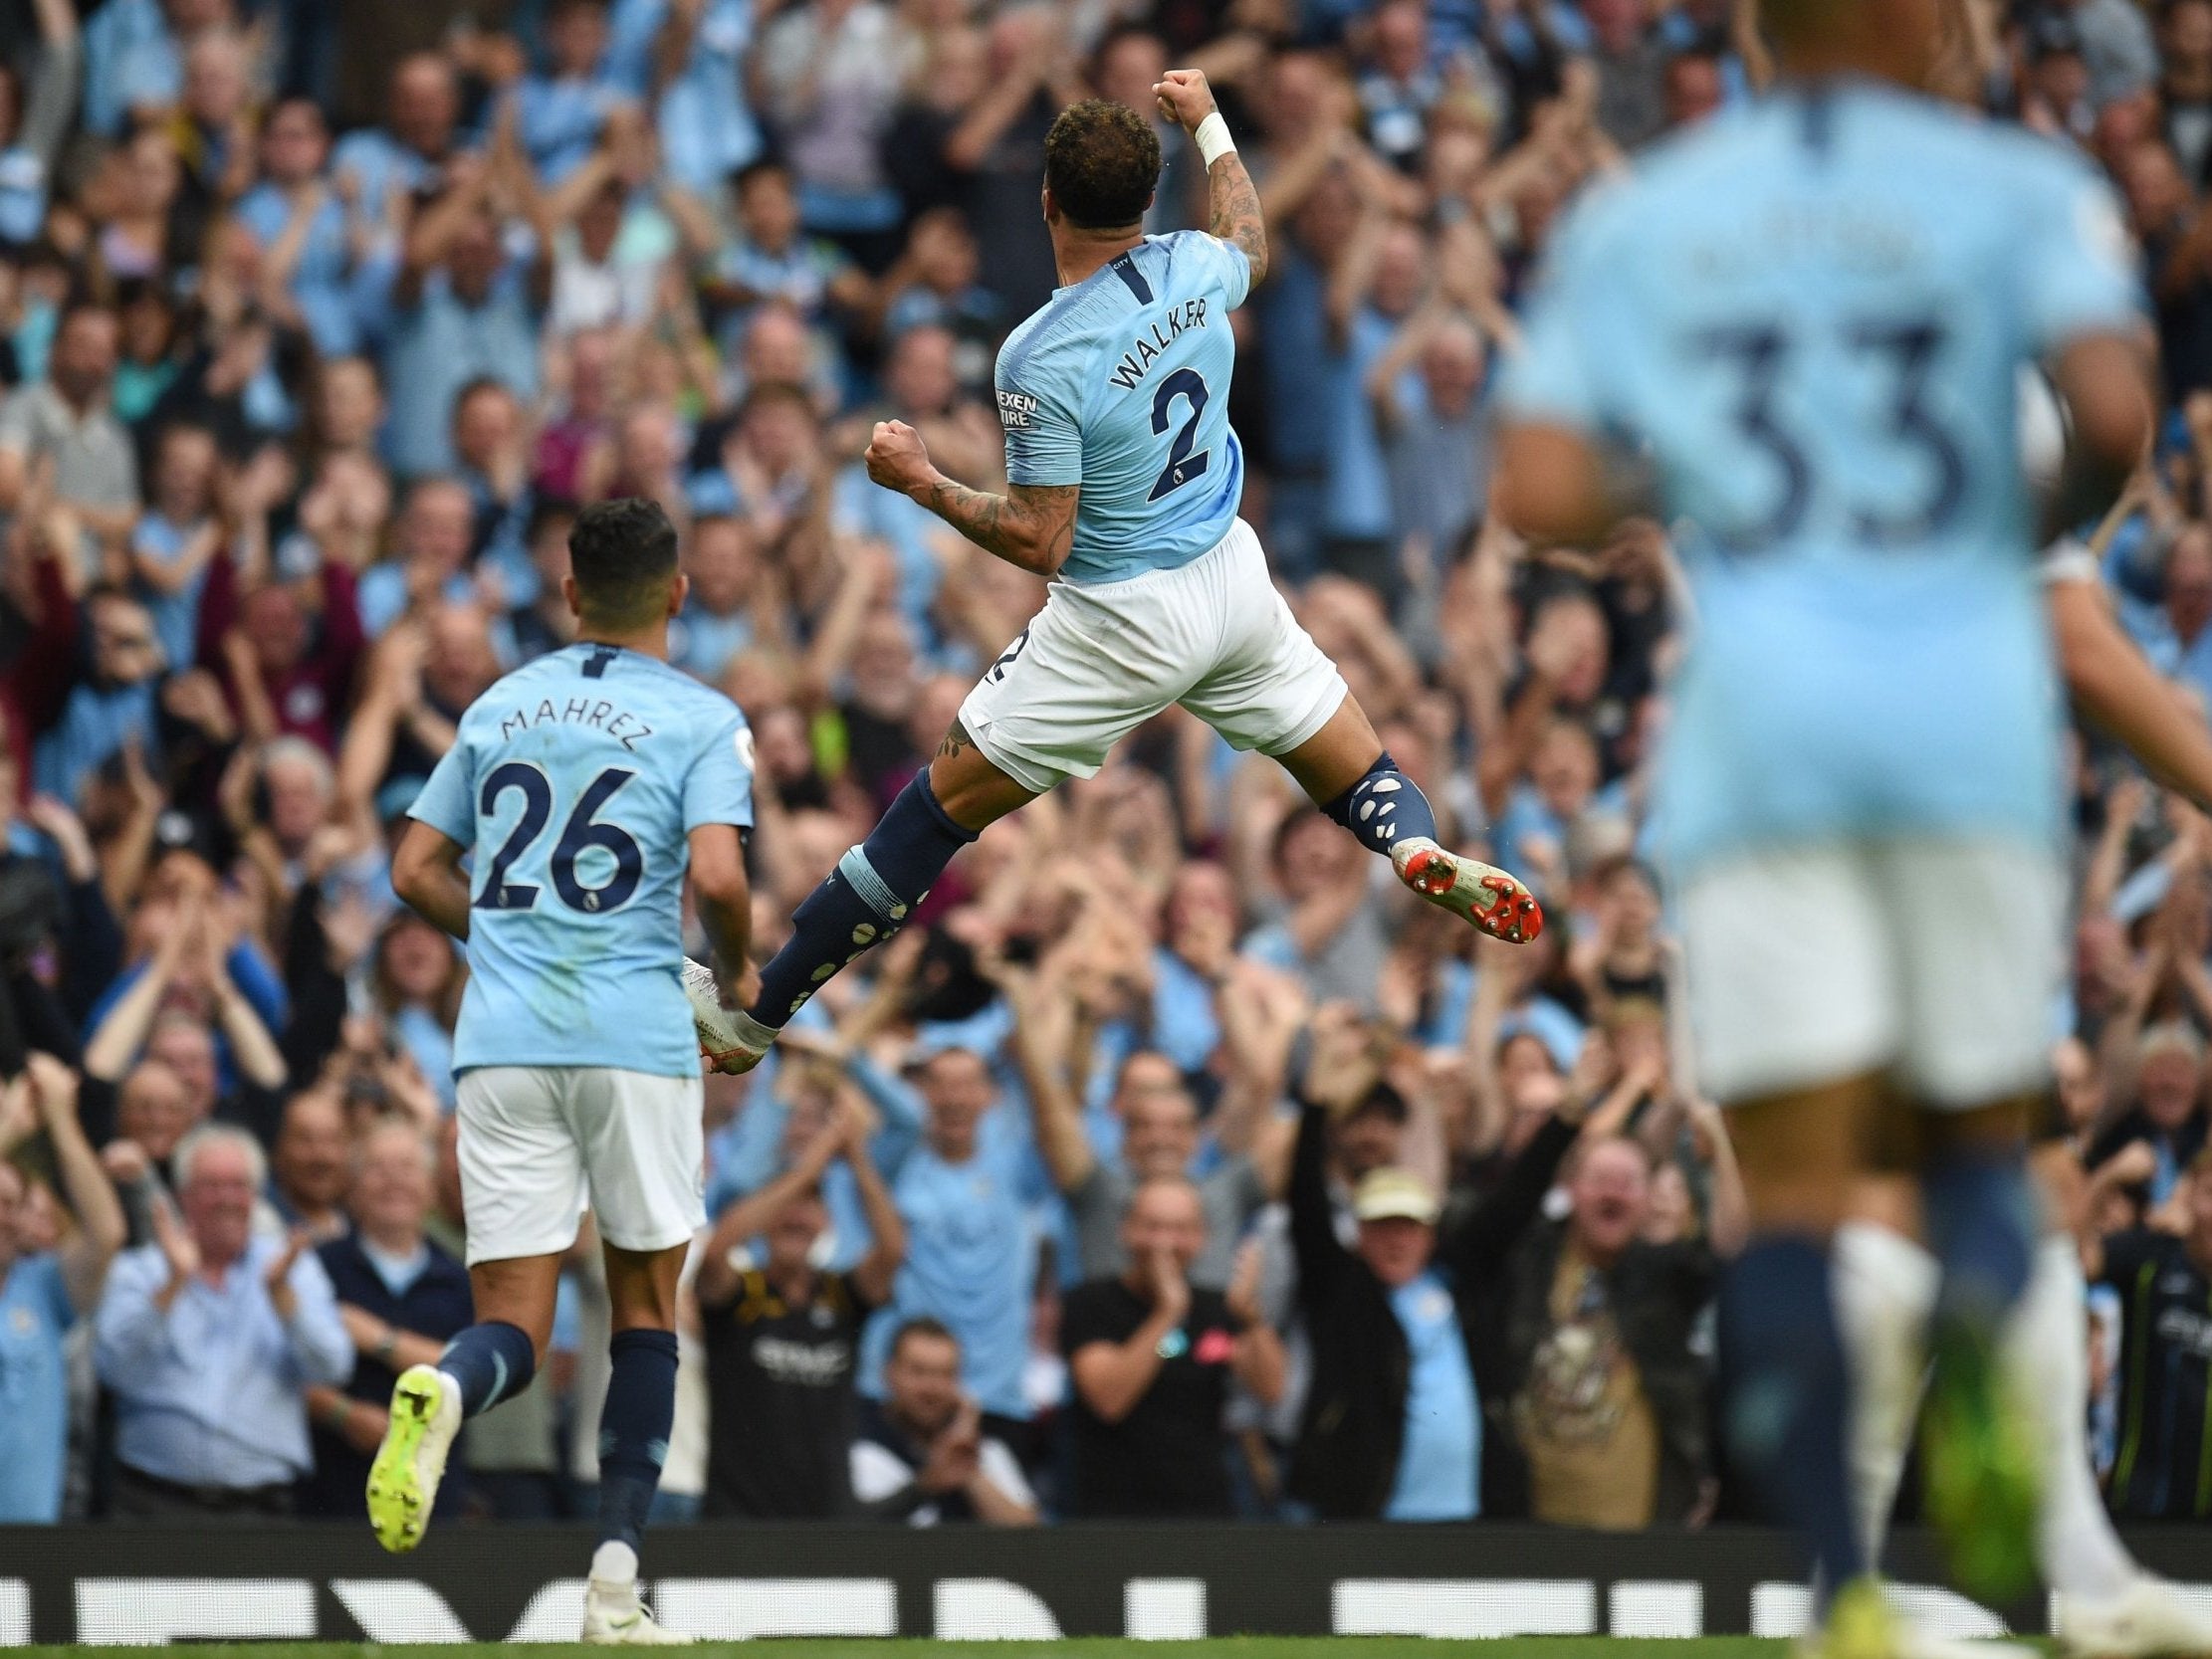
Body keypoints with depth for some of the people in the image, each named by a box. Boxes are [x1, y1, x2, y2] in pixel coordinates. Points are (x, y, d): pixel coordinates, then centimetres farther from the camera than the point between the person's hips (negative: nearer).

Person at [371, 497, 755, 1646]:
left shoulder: (500, 707, 15)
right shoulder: (701, 719, 1)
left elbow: (415, 872, 17)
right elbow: (716, 875, -13)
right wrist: (737, 971, 6)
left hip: (499, 1036, 3)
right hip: (634, 1034, -3)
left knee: (512, 1327, 2)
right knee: (646, 1303, 13)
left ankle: (446, 1391, -35)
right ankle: (616, 1578, 4)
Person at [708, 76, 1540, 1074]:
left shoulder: (1042, 358, -23)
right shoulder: (1194, 270, -6)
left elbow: (1042, 543, -20)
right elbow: (1249, 245, 22)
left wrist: (922, 483, -10)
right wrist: (1207, 124, 35)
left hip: (1125, 621, -5)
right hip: (1232, 576, 5)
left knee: (947, 800, 2)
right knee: (1358, 781, 16)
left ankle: (755, 1010, 6)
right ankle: (1419, 847, -20)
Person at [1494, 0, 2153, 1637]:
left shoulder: (1632, 222, 10)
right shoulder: (2017, 192, 4)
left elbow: (1541, 494, 1)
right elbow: (2115, 410, -10)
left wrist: (1675, 489, 13)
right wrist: (2069, 507, 5)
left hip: (1754, 719, 1)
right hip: (1965, 704, -1)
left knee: (1794, 1184, -1)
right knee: (1978, 1127, 10)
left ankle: (1844, 1583, -11)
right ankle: (1977, 1334, -19)